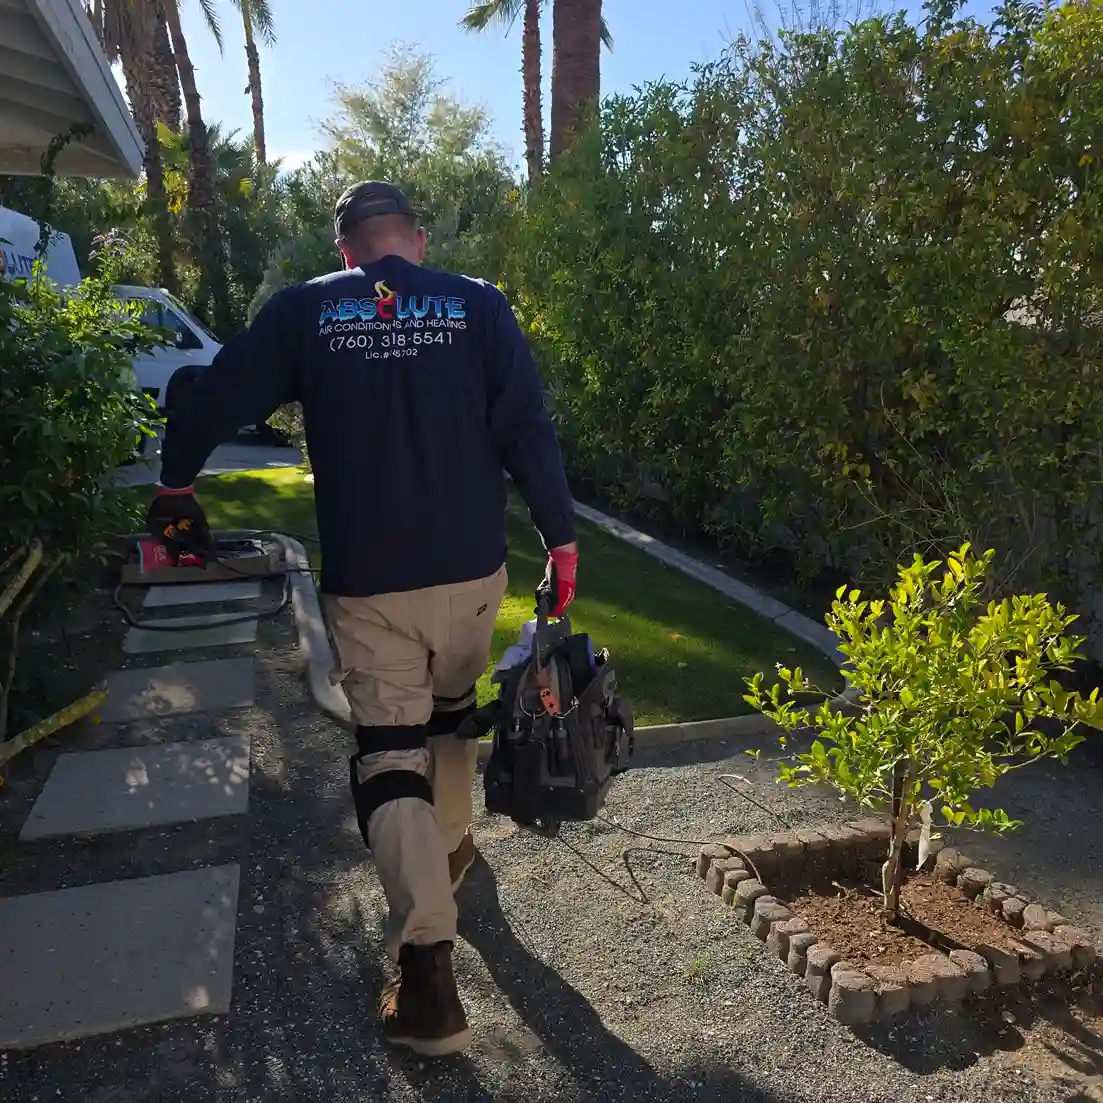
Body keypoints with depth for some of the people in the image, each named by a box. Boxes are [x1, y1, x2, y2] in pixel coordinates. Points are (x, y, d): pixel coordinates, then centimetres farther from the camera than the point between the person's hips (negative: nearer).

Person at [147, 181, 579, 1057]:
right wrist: (561, 538, -2)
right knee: (452, 709, 26)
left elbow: (210, 403, 6)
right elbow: (529, 430, -7)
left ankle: (430, 977, 1)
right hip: (471, 569, 2)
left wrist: (176, 485, 23)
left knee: (389, 755, 5)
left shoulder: (304, 311, 2)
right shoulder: (478, 305, 1)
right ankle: (452, 845, 47)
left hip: (366, 582, -1)